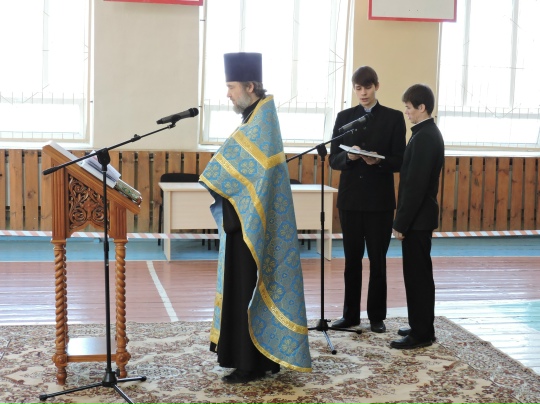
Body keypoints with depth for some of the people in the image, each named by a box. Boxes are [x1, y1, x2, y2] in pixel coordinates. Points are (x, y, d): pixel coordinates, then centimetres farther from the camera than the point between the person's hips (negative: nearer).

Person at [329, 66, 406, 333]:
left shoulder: (393, 118, 1)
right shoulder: (344, 117, 8)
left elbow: (399, 161, -2)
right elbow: (333, 160, 5)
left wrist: (378, 161, -21)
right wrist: (349, 156, -17)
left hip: (379, 200, -2)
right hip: (350, 198, 2)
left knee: (377, 259, 3)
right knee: (352, 258, 8)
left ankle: (377, 316, 13)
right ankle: (350, 315, 17)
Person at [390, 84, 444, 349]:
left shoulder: (424, 137, -19)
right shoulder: (428, 133, 13)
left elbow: (416, 185, -22)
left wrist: (401, 222, -19)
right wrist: (403, 219, 17)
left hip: (417, 218, -10)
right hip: (420, 216, 10)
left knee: (418, 275, -4)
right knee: (418, 274, 15)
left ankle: (421, 333, 3)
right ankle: (420, 326, 24)